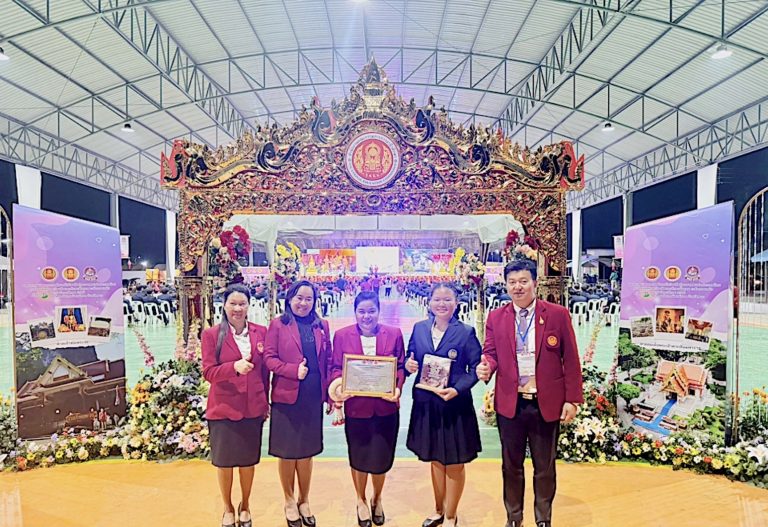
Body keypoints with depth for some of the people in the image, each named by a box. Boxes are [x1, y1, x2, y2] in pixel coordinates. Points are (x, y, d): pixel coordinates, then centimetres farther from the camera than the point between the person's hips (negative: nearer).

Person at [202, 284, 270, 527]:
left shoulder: (260, 332, 0)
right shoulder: (212, 334, -6)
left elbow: (265, 370, 6)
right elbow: (208, 372, -11)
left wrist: (266, 402, 7)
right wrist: (234, 367, -28)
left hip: (253, 408, 2)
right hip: (224, 408, -1)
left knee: (248, 460, 14)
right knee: (224, 462, 13)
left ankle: (245, 506, 38)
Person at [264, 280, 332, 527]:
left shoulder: (322, 326, 7)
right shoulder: (278, 324, -3)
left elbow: (328, 361, 7)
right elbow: (269, 358, -7)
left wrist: (331, 394, 3)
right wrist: (294, 370, -21)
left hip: (313, 398, 3)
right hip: (286, 397, -3)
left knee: (307, 452, 14)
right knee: (287, 452, 10)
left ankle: (304, 501, 33)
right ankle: (289, 501, 32)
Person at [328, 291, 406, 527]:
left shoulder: (394, 334, -2)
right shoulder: (342, 335, -2)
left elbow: (400, 366, 0)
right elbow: (336, 368, 0)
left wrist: (397, 388, -16)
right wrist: (337, 384, -19)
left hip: (385, 407, 0)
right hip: (356, 406, 0)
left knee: (380, 458, 13)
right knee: (359, 458, 17)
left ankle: (376, 499, 44)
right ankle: (361, 501, 44)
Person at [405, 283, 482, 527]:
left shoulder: (466, 332, -8)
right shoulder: (419, 329, 2)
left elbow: (475, 368, -10)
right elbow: (411, 359, 10)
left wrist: (457, 389, -23)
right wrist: (408, 365, -12)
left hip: (455, 405, -3)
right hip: (426, 404, 3)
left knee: (454, 463, 12)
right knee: (435, 460, 20)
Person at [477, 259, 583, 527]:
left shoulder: (558, 314, -5)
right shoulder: (496, 317, 1)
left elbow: (571, 360, -3)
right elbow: (491, 353, 3)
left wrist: (572, 399, -5)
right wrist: (486, 366, -20)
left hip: (547, 404, -1)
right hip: (510, 403, 2)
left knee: (545, 467, 16)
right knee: (511, 465, 17)